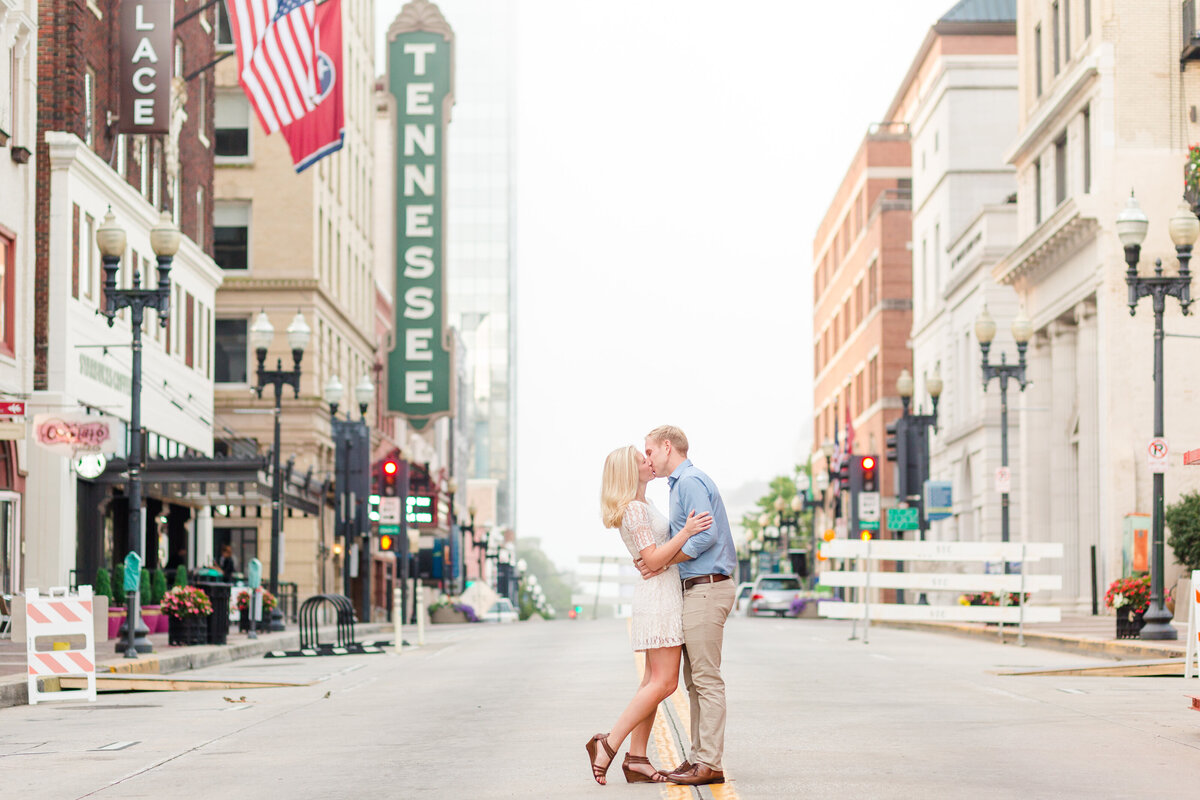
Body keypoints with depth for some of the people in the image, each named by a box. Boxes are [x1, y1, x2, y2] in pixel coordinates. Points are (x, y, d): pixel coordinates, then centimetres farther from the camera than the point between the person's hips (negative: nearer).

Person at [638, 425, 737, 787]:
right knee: (695, 680, 11)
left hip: (706, 589, -11)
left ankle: (710, 764, -10)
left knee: (707, 679, -10)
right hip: (696, 590, 11)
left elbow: (706, 535, -21)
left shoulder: (690, 481, -11)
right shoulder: (683, 482, 22)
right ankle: (699, 757, 13)